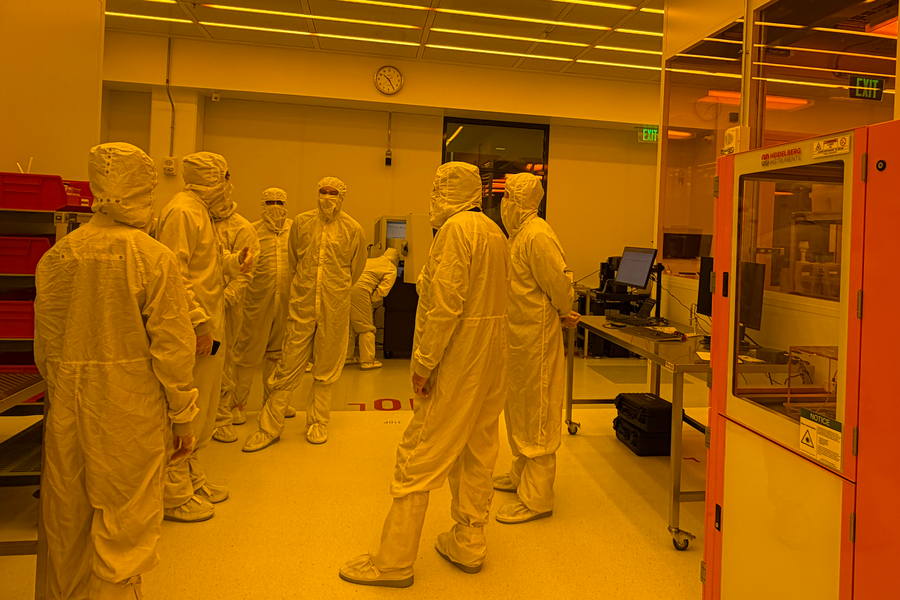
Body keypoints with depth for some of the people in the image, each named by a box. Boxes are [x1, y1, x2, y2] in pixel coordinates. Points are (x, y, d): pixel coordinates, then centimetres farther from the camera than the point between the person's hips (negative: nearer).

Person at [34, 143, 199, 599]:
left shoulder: (56, 256, -2)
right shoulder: (155, 259, -15)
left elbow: (44, 345, 6)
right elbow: (172, 348, -13)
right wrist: (182, 417, -2)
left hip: (68, 407, 5)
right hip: (131, 409, -4)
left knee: (67, 519, 22)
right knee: (124, 526, 10)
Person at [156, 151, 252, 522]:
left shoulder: (200, 211, 18)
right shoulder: (182, 212, -14)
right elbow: (174, 274, -22)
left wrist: (234, 264, 19)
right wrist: (199, 323, -23)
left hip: (207, 327, 10)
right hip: (192, 329, -10)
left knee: (201, 412, 18)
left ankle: (192, 480, 32)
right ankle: (174, 496, 11)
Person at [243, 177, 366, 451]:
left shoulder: (354, 230, -3)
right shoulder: (301, 223, 2)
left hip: (335, 308, -1)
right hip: (302, 305, 1)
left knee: (326, 369, 10)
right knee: (288, 366, 4)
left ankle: (318, 423, 27)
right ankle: (270, 427, 16)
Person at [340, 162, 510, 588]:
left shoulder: (455, 229, -14)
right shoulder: (496, 232, 13)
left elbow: (445, 303, -22)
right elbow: (494, 300, 11)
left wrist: (423, 362, -17)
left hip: (458, 357, -9)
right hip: (491, 359, 9)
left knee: (420, 456, -1)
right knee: (476, 452, 16)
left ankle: (394, 561, 10)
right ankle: (469, 545, 30)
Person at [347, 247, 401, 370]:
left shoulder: (370, 260, 28)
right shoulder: (392, 269, 8)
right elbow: (383, 289, -4)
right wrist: (371, 300, 6)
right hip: (359, 291, -7)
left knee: (349, 324, 21)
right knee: (366, 327, 6)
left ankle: (345, 356, 32)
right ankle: (367, 361, 11)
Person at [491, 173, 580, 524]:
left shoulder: (538, 236, -20)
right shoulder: (519, 234, 12)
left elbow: (560, 285, -20)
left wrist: (562, 313, -3)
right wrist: (561, 311, 10)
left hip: (537, 336, -10)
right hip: (518, 336, 10)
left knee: (537, 415, -2)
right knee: (519, 409, 21)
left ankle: (537, 499, 9)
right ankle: (522, 475, 39)